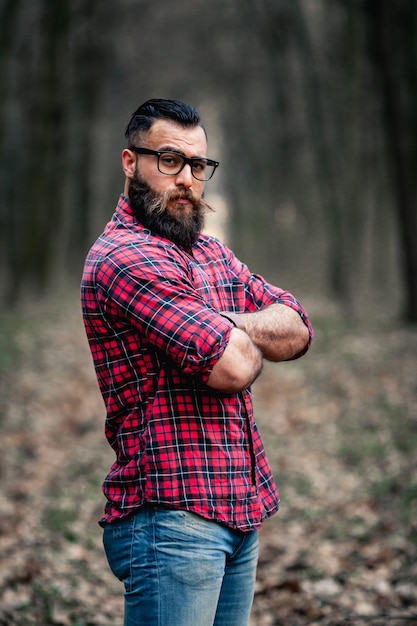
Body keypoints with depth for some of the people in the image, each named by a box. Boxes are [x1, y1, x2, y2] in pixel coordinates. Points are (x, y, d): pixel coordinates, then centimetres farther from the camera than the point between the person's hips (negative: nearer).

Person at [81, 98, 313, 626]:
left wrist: (230, 325, -11)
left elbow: (297, 329, 8)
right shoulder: (124, 256, -13)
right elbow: (231, 367, -21)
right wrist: (252, 339, 2)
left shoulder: (211, 251, 18)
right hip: (172, 513, -9)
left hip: (240, 509, 9)